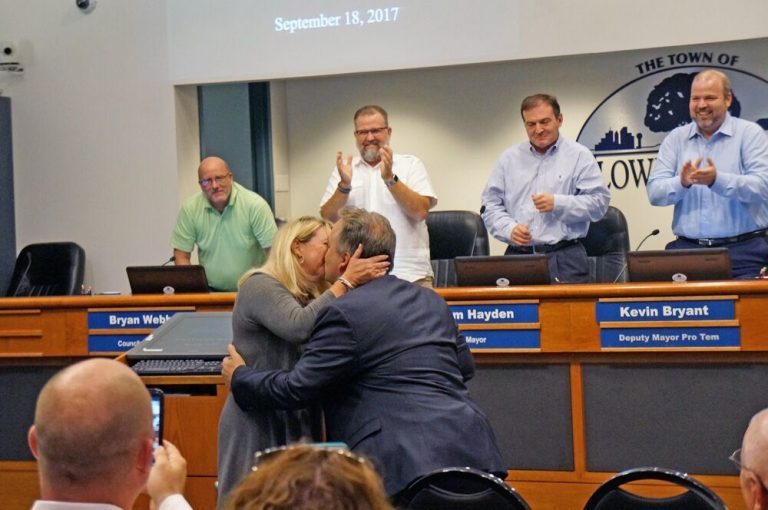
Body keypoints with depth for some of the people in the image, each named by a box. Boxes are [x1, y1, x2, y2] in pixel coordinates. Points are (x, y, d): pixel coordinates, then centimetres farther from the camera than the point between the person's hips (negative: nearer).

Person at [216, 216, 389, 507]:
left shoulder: (311, 295, 14)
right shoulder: (260, 286, -11)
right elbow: (299, 327, -29)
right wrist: (347, 282, -28)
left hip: (298, 423, 8)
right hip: (259, 425, -8)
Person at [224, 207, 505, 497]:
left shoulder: (344, 314, -7)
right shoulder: (431, 300, 17)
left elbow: (296, 389, -4)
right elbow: (465, 366, 26)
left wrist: (238, 377, 13)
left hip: (412, 462, -8)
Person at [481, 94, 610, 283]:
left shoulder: (580, 156, 6)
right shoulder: (509, 158, 14)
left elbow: (599, 202, 0)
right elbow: (490, 205, 13)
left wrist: (558, 203, -12)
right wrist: (509, 229, -6)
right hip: (518, 257, 2)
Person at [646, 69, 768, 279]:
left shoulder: (750, 133, 5)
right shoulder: (675, 138, 13)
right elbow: (654, 192, 5)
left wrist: (717, 180, -25)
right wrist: (681, 183, -16)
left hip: (743, 250, -2)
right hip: (686, 248, 2)